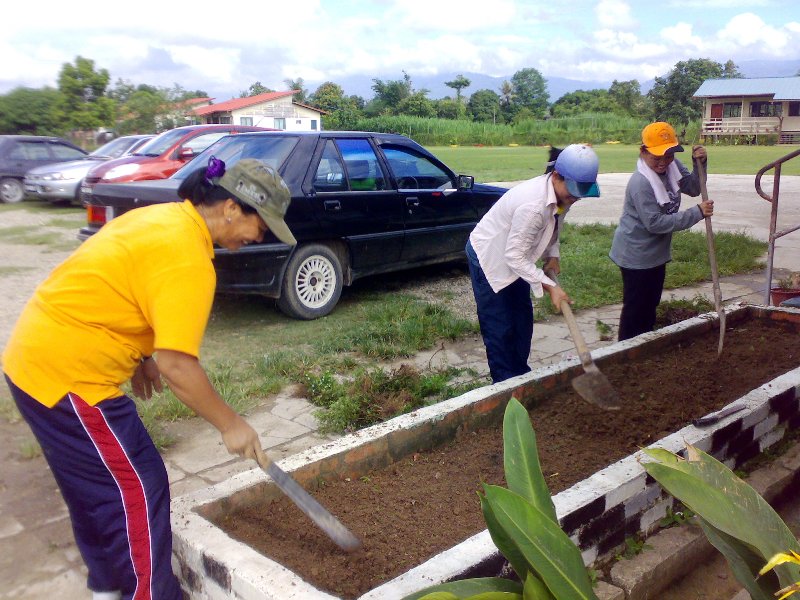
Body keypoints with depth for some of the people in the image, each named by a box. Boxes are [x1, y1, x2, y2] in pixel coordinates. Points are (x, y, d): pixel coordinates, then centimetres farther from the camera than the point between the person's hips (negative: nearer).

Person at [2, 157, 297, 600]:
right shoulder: (188, 259, -23)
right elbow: (176, 365, -24)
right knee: (138, 489, 0)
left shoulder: (166, 217, 7)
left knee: (95, 482, 22)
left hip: (39, 354, 10)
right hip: (68, 375, -10)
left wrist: (141, 354, 21)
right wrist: (230, 425, -13)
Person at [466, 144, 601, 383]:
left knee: (523, 318, 15)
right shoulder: (533, 204, -37)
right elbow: (514, 256, -32)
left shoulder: (561, 192, -10)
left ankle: (521, 374, 31)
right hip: (488, 257, -9)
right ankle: (505, 382, 12)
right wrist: (550, 286, -30)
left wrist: (552, 255, -3)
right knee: (499, 328, -3)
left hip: (513, 255, 9)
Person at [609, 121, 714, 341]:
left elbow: (693, 188, 9)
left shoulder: (672, 166, -4)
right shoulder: (640, 183, -28)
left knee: (651, 305, 21)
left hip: (657, 252, 9)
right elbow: (655, 223, -29)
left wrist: (700, 164, -10)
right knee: (635, 308, 2)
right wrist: (697, 213, -27)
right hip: (636, 255, -9)